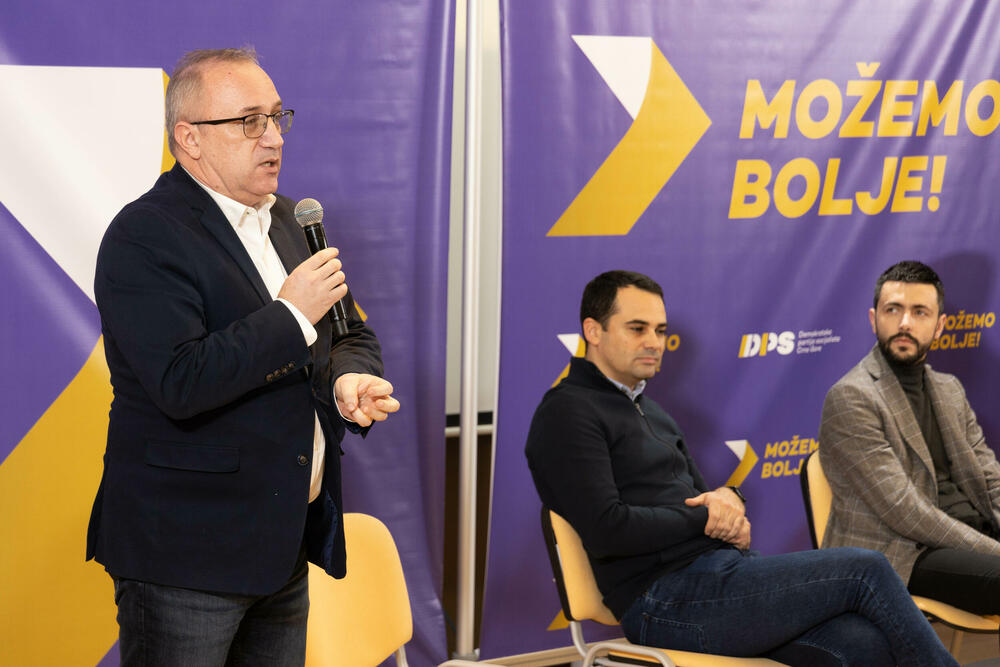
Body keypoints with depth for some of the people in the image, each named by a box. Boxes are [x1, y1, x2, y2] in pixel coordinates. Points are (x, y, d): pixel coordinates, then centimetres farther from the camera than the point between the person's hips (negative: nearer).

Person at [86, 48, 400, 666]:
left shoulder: (286, 220, 12)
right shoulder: (144, 237, -14)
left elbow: (352, 335, 20)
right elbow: (179, 383, -25)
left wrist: (350, 377, -3)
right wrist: (292, 315, -19)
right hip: (184, 551, -8)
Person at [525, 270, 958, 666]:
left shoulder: (648, 410, 24)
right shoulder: (567, 413, -6)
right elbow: (605, 530, -18)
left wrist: (727, 502, 4)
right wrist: (704, 518, -7)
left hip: (723, 569, 9)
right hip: (669, 602, -9)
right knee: (865, 570, -14)